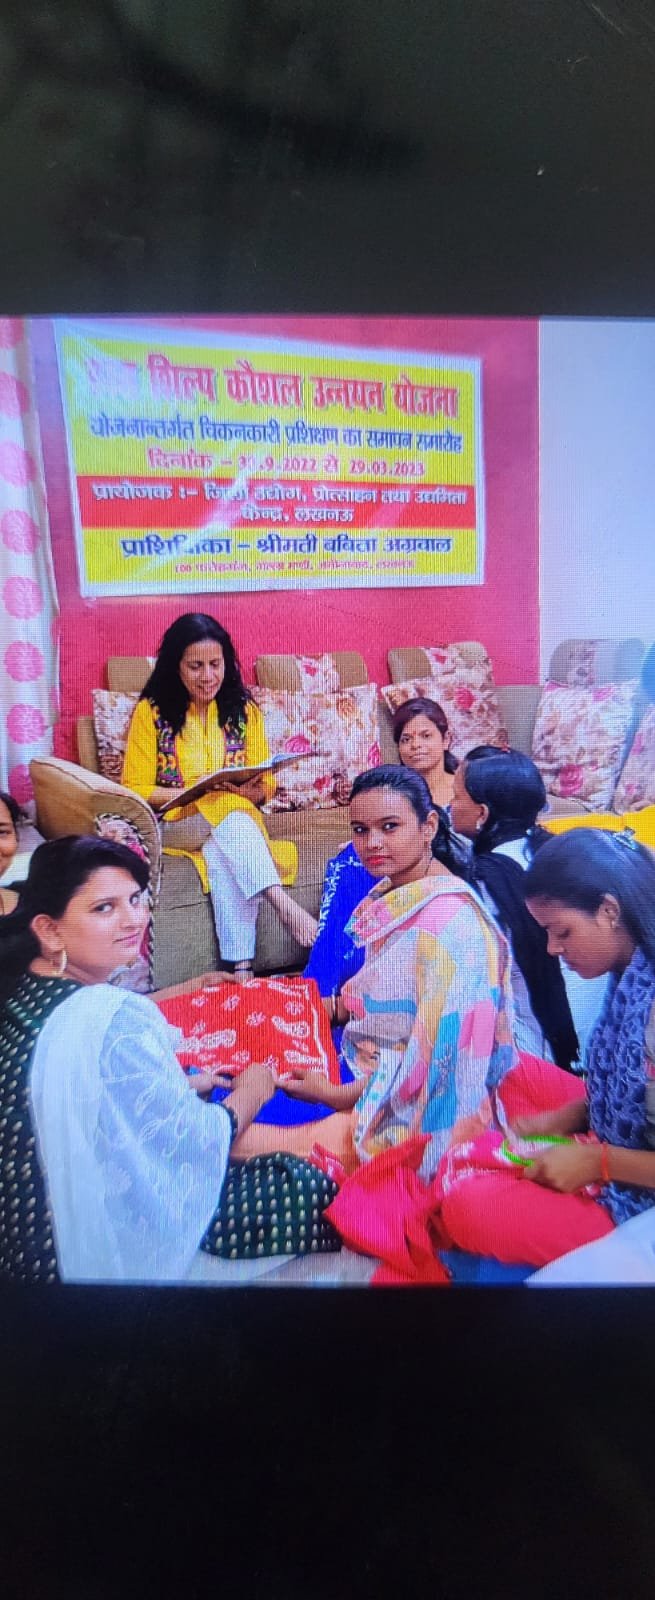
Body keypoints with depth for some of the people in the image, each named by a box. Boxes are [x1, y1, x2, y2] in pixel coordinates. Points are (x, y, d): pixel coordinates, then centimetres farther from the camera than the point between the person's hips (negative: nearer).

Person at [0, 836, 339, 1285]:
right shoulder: (118, 1019, -30)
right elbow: (196, 1143, -20)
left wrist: (185, 1086, 10)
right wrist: (250, 1092, -1)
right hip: (108, 1246, -9)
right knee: (310, 1185, 6)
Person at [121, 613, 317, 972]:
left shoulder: (244, 710, 8)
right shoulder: (152, 711, 0)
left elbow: (266, 785, 9)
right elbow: (134, 790, -3)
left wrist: (254, 790, -15)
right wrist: (190, 792, -19)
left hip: (236, 818, 2)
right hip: (174, 825, -2)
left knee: (224, 858, -36)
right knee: (229, 810, -36)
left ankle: (241, 966, -38)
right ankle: (285, 905, -43)